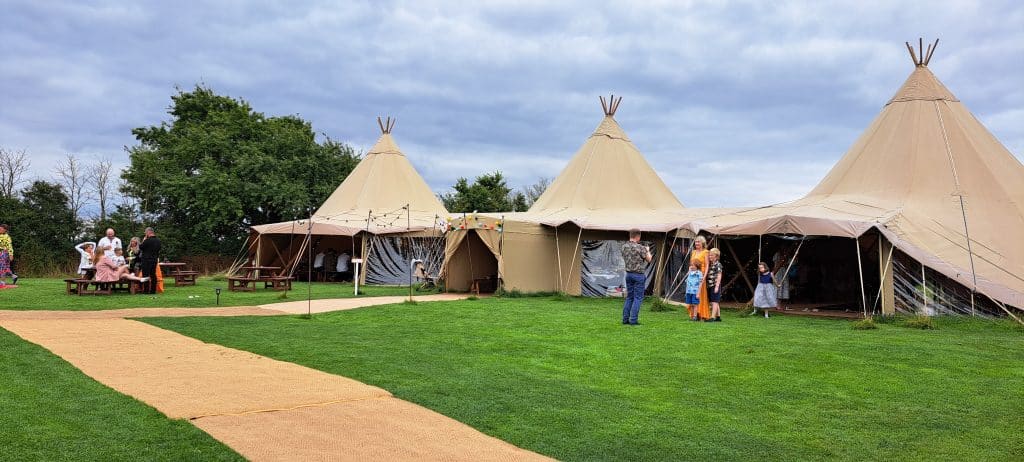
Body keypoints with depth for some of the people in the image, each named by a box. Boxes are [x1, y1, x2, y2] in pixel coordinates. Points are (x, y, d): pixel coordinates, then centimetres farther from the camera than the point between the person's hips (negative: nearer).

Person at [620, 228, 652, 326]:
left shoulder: (624, 247, 2)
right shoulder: (640, 247, -16)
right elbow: (648, 260, -4)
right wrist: (647, 251, 16)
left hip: (628, 274, 6)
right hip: (639, 275, -6)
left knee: (629, 297, 13)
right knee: (638, 298, 0)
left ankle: (625, 318, 11)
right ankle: (633, 320, -3)